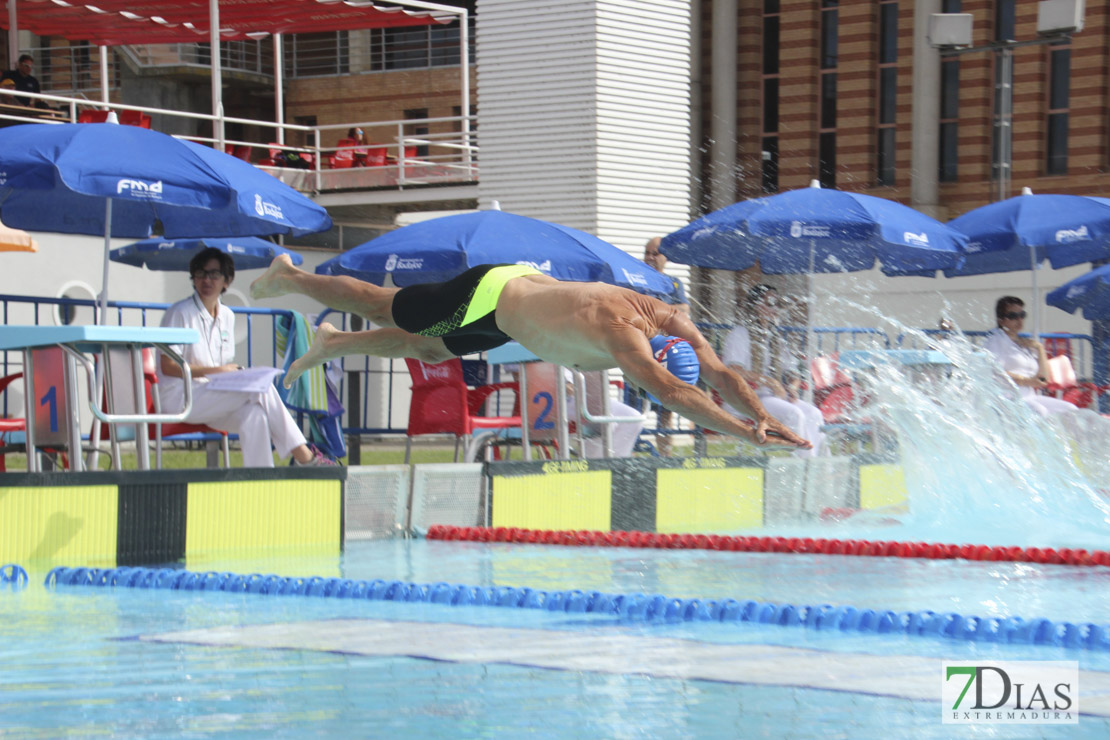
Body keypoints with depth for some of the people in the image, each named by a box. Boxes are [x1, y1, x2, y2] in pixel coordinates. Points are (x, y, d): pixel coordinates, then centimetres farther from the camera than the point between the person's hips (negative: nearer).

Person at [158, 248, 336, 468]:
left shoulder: (227, 316, 15)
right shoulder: (179, 313, -6)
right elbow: (168, 367, -12)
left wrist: (235, 372, -3)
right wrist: (216, 371, -16)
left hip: (215, 396, 6)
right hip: (179, 398, -6)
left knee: (254, 415, -28)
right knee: (260, 388, -24)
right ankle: (303, 456, -20)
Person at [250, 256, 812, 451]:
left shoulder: (672, 320, -22)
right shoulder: (619, 334, -44)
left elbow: (721, 373, -21)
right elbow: (670, 392, -56)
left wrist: (765, 417, -37)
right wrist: (746, 434, -61)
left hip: (523, 283, 7)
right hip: (486, 298, -7)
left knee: (428, 348, 29)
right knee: (385, 311, 16)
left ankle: (334, 343, 51)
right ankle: (289, 277, 40)